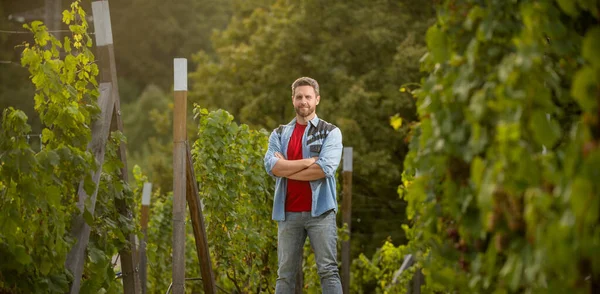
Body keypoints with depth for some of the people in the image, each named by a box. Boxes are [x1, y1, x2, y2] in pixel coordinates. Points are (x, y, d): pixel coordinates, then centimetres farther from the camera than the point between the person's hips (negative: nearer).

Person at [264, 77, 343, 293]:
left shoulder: (330, 132, 3)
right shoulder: (279, 134, 12)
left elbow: (325, 168, -13)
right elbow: (271, 165, -6)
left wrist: (286, 168, -5)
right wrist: (308, 161, -11)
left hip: (320, 211, -3)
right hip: (288, 213, 3)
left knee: (328, 270, -6)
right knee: (285, 273, 5)